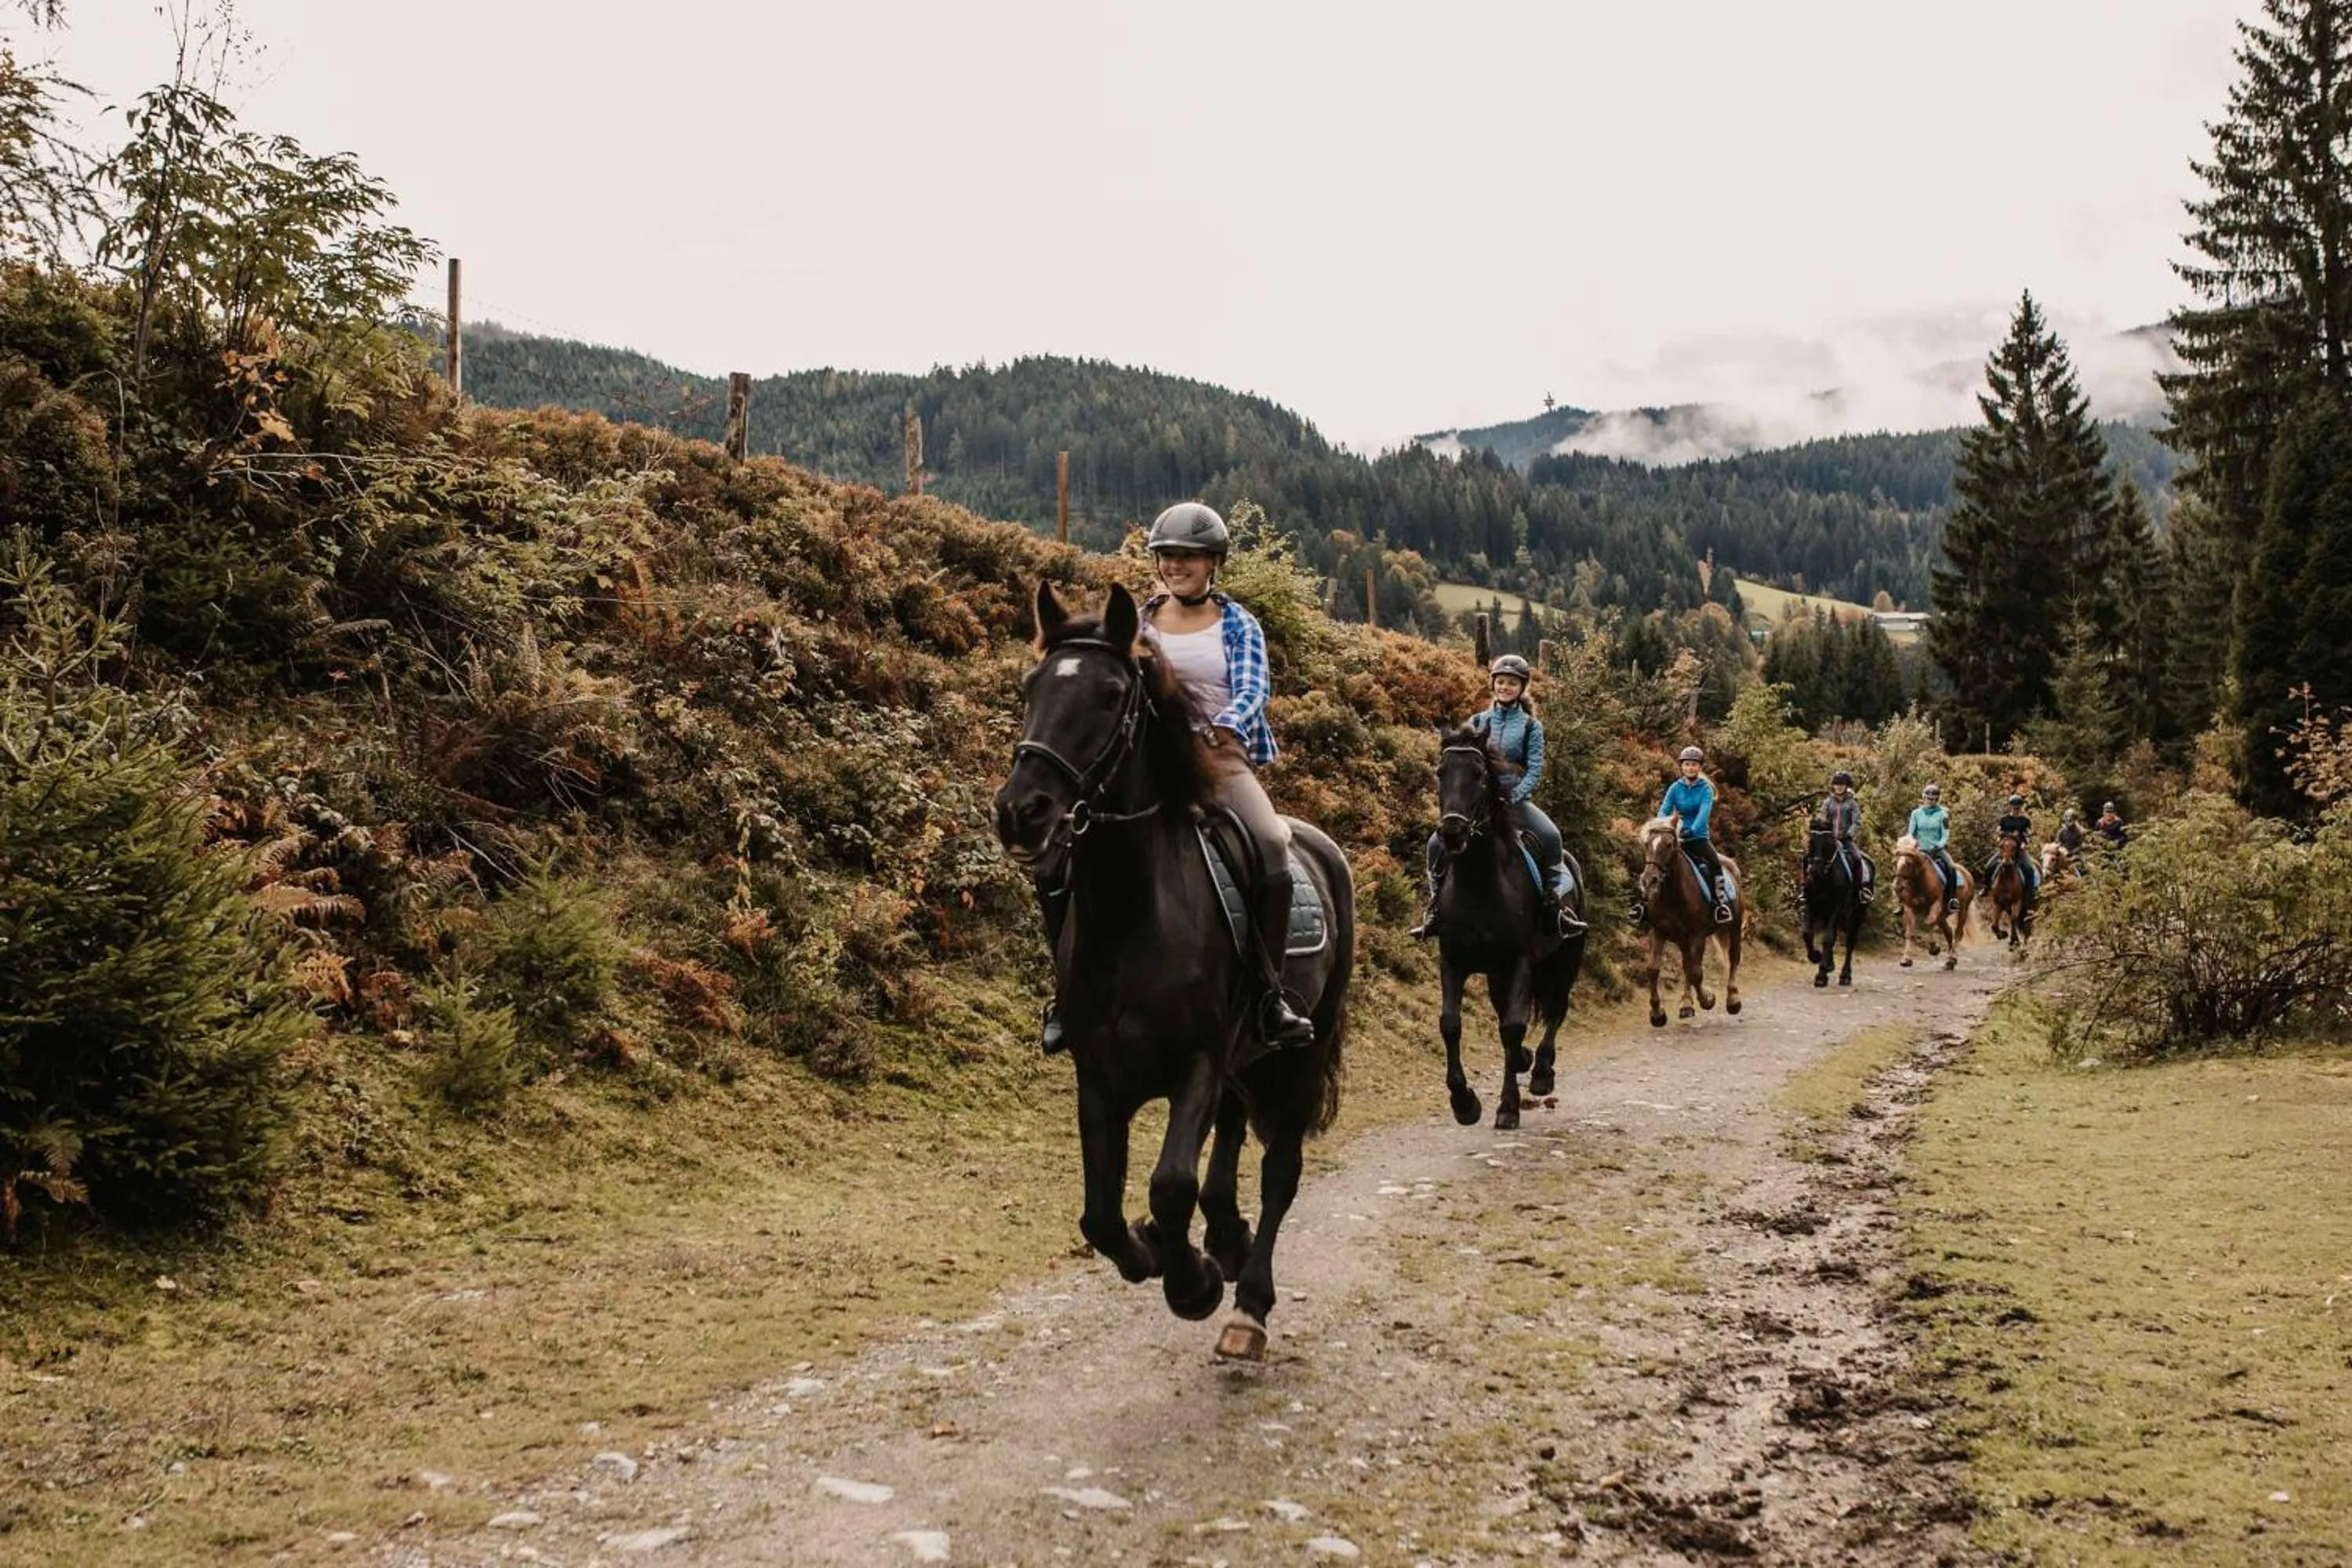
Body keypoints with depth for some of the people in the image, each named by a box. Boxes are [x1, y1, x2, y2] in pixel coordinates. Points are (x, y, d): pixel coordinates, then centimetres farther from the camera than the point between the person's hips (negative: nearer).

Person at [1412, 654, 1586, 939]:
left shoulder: (1531, 726, 4)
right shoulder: (1477, 722, 10)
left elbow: (1535, 771, -3)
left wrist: (1511, 798, -17)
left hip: (1517, 799, -2)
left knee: (1550, 836, -29)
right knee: (1437, 842, -18)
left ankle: (1559, 903, -19)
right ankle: (1435, 907, -2)